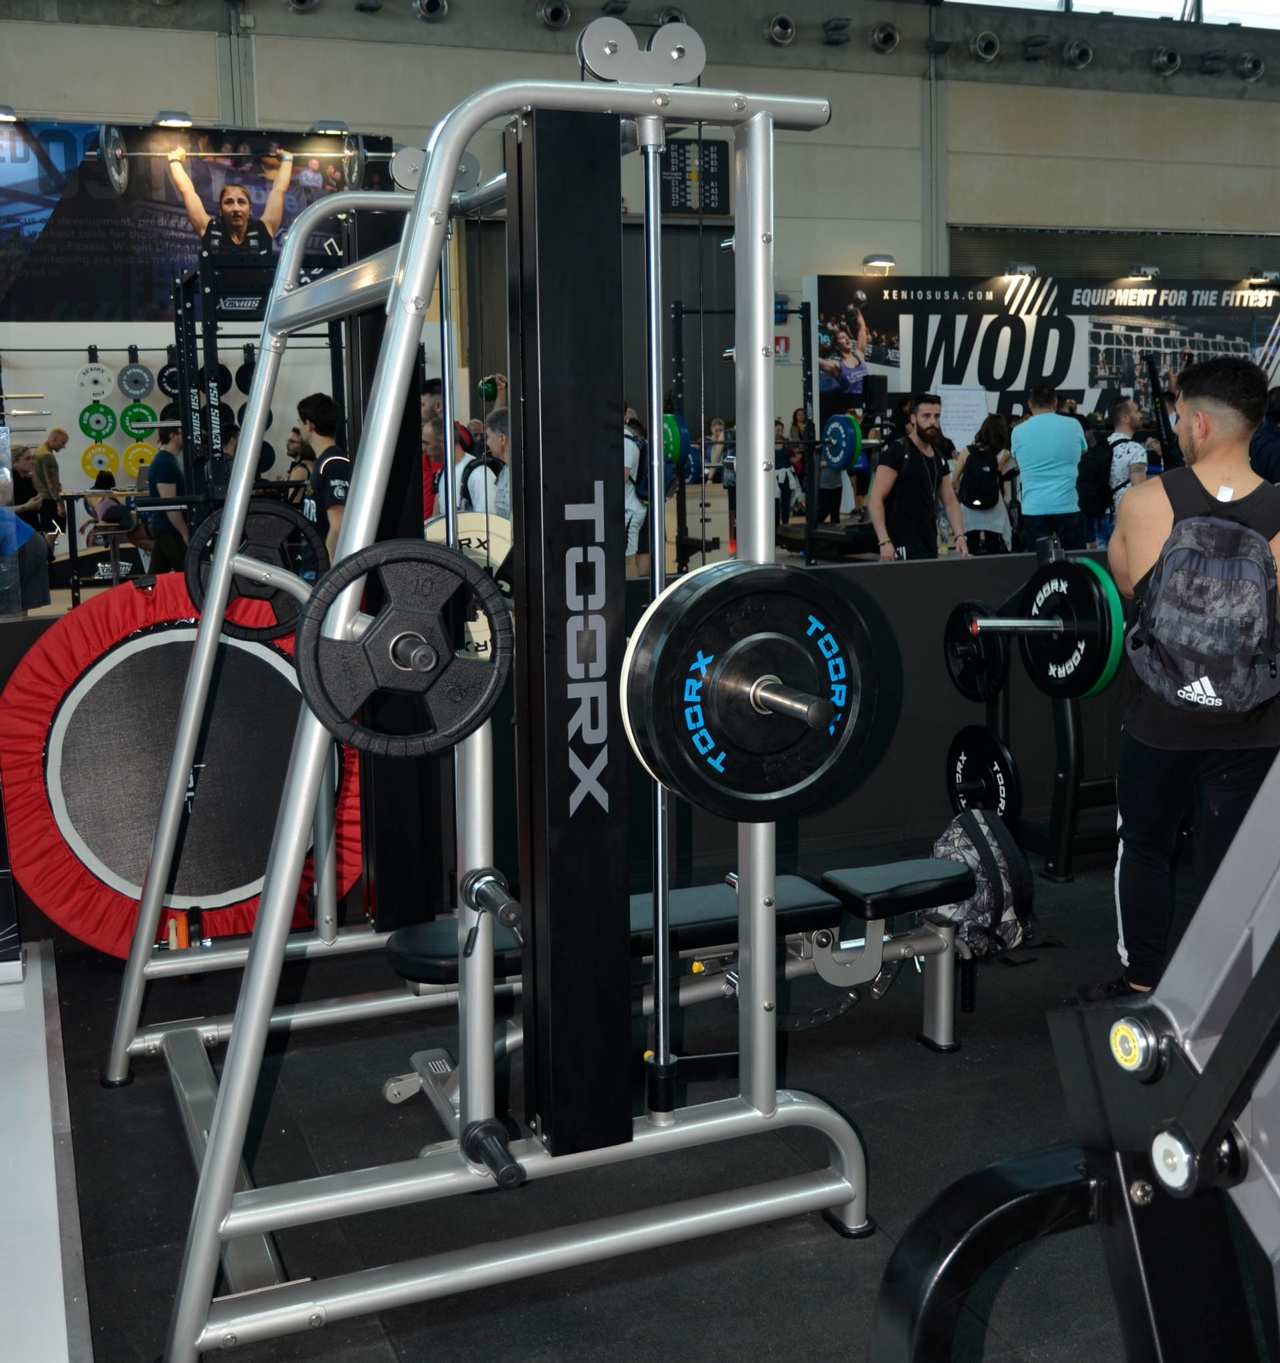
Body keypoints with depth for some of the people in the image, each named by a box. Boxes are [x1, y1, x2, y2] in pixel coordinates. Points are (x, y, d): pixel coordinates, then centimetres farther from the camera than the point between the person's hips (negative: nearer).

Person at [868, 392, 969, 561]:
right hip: (903, 546, -8)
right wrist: (884, 541, -25)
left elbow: (950, 501, 18)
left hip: (929, 545, 8)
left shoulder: (938, 459, 15)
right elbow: (875, 500, -15)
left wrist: (960, 535, 1)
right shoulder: (897, 452, -9)